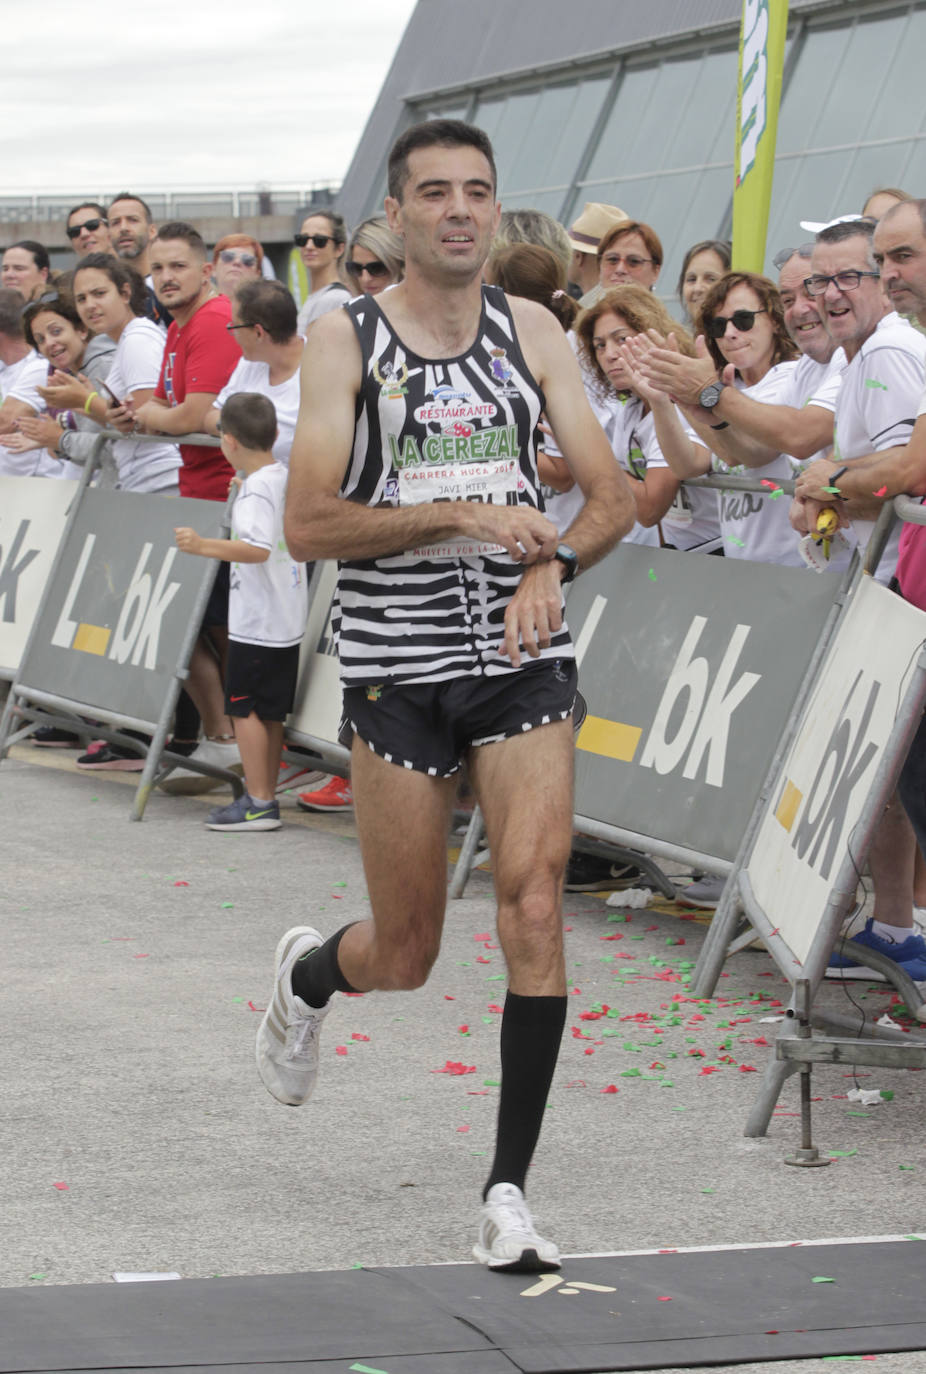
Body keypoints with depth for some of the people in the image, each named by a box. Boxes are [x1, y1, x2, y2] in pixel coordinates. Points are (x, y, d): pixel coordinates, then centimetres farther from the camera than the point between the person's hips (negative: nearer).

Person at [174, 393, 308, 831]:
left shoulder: (256, 490, -18)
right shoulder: (287, 479, 10)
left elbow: (258, 548, -31)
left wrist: (203, 546, -37)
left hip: (257, 622, -9)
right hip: (287, 620, 9)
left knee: (243, 707, -3)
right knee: (269, 713, 14)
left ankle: (259, 803, -4)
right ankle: (265, 798, 19)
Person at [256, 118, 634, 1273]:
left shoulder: (532, 332, 7)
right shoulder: (346, 340, -3)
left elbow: (611, 498, 8)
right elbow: (307, 526, -10)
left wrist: (549, 563, -12)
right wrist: (461, 515, -20)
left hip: (525, 658, 2)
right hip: (396, 666, -2)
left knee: (534, 903, -14)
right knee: (405, 954, 6)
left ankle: (508, 1191, -6)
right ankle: (307, 975, 44)